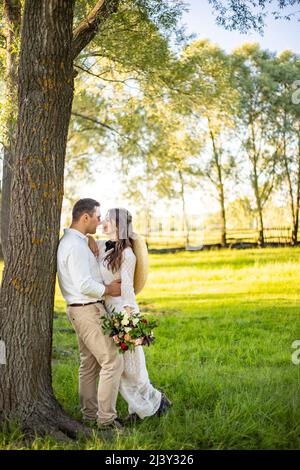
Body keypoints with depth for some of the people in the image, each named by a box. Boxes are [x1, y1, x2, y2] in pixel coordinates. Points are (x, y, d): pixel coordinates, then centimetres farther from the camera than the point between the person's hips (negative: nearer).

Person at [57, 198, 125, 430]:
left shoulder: (70, 241, 13)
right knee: (112, 361, -7)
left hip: (84, 309, 11)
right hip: (88, 310, -11)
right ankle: (106, 417, -2)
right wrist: (108, 290, -12)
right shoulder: (76, 246, -20)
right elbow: (84, 285, -26)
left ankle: (90, 414, 25)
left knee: (89, 364, 16)